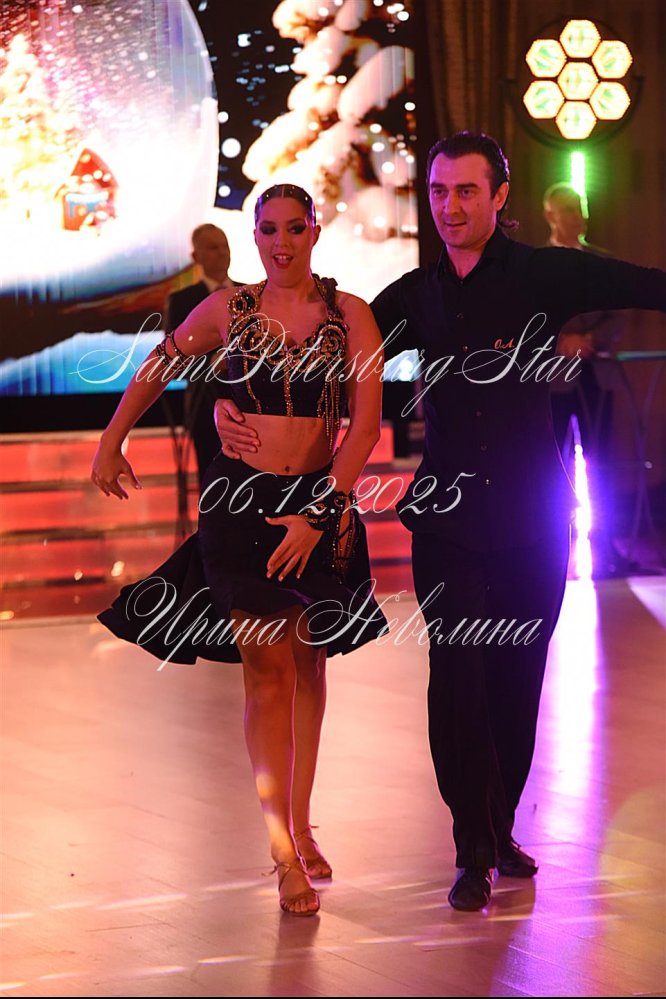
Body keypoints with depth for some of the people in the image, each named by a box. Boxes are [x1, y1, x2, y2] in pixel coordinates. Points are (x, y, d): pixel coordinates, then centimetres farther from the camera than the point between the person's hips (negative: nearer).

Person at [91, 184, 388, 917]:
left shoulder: (350, 315, -3)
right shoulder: (227, 309, 1)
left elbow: (366, 422, -8)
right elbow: (157, 369, 16)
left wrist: (322, 512, -13)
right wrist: (110, 443, 19)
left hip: (319, 501, 1)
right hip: (241, 500, -1)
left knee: (307, 663, 9)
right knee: (267, 665, -7)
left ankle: (300, 825, 21)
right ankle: (283, 851, -8)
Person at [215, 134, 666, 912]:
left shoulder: (543, 275, -3)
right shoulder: (417, 295, 7)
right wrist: (234, 403, -3)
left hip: (531, 516, -1)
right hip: (447, 518, 1)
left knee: (516, 679, 6)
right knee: (458, 676, -7)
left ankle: (499, 829, 25)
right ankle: (474, 853, 3)